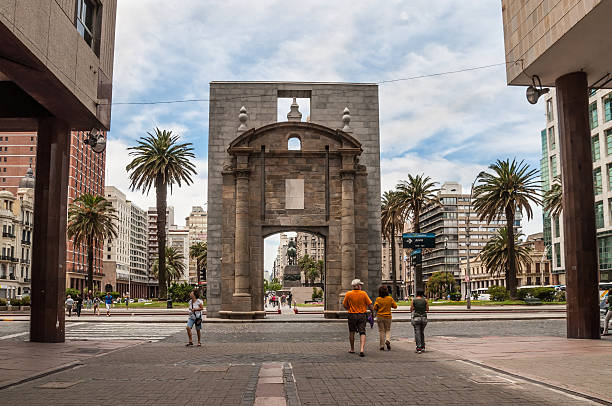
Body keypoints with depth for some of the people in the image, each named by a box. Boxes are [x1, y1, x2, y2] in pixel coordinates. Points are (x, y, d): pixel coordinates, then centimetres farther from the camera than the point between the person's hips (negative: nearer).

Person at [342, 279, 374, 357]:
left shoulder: (348, 294, -5)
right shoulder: (363, 293, -7)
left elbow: (344, 305, 3)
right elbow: (369, 304, -5)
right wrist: (372, 311, 9)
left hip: (352, 315, 1)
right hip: (362, 315, -1)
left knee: (351, 332, 17)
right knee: (362, 333, 0)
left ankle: (352, 349, 26)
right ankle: (362, 349, -16)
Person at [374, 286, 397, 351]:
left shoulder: (378, 299, -9)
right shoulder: (390, 298, -6)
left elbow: (375, 308, -8)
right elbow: (395, 306, 1)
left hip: (380, 317, -1)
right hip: (388, 317, 1)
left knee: (381, 331, 6)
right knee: (388, 330, 15)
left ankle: (382, 346, 5)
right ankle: (388, 340, -11)